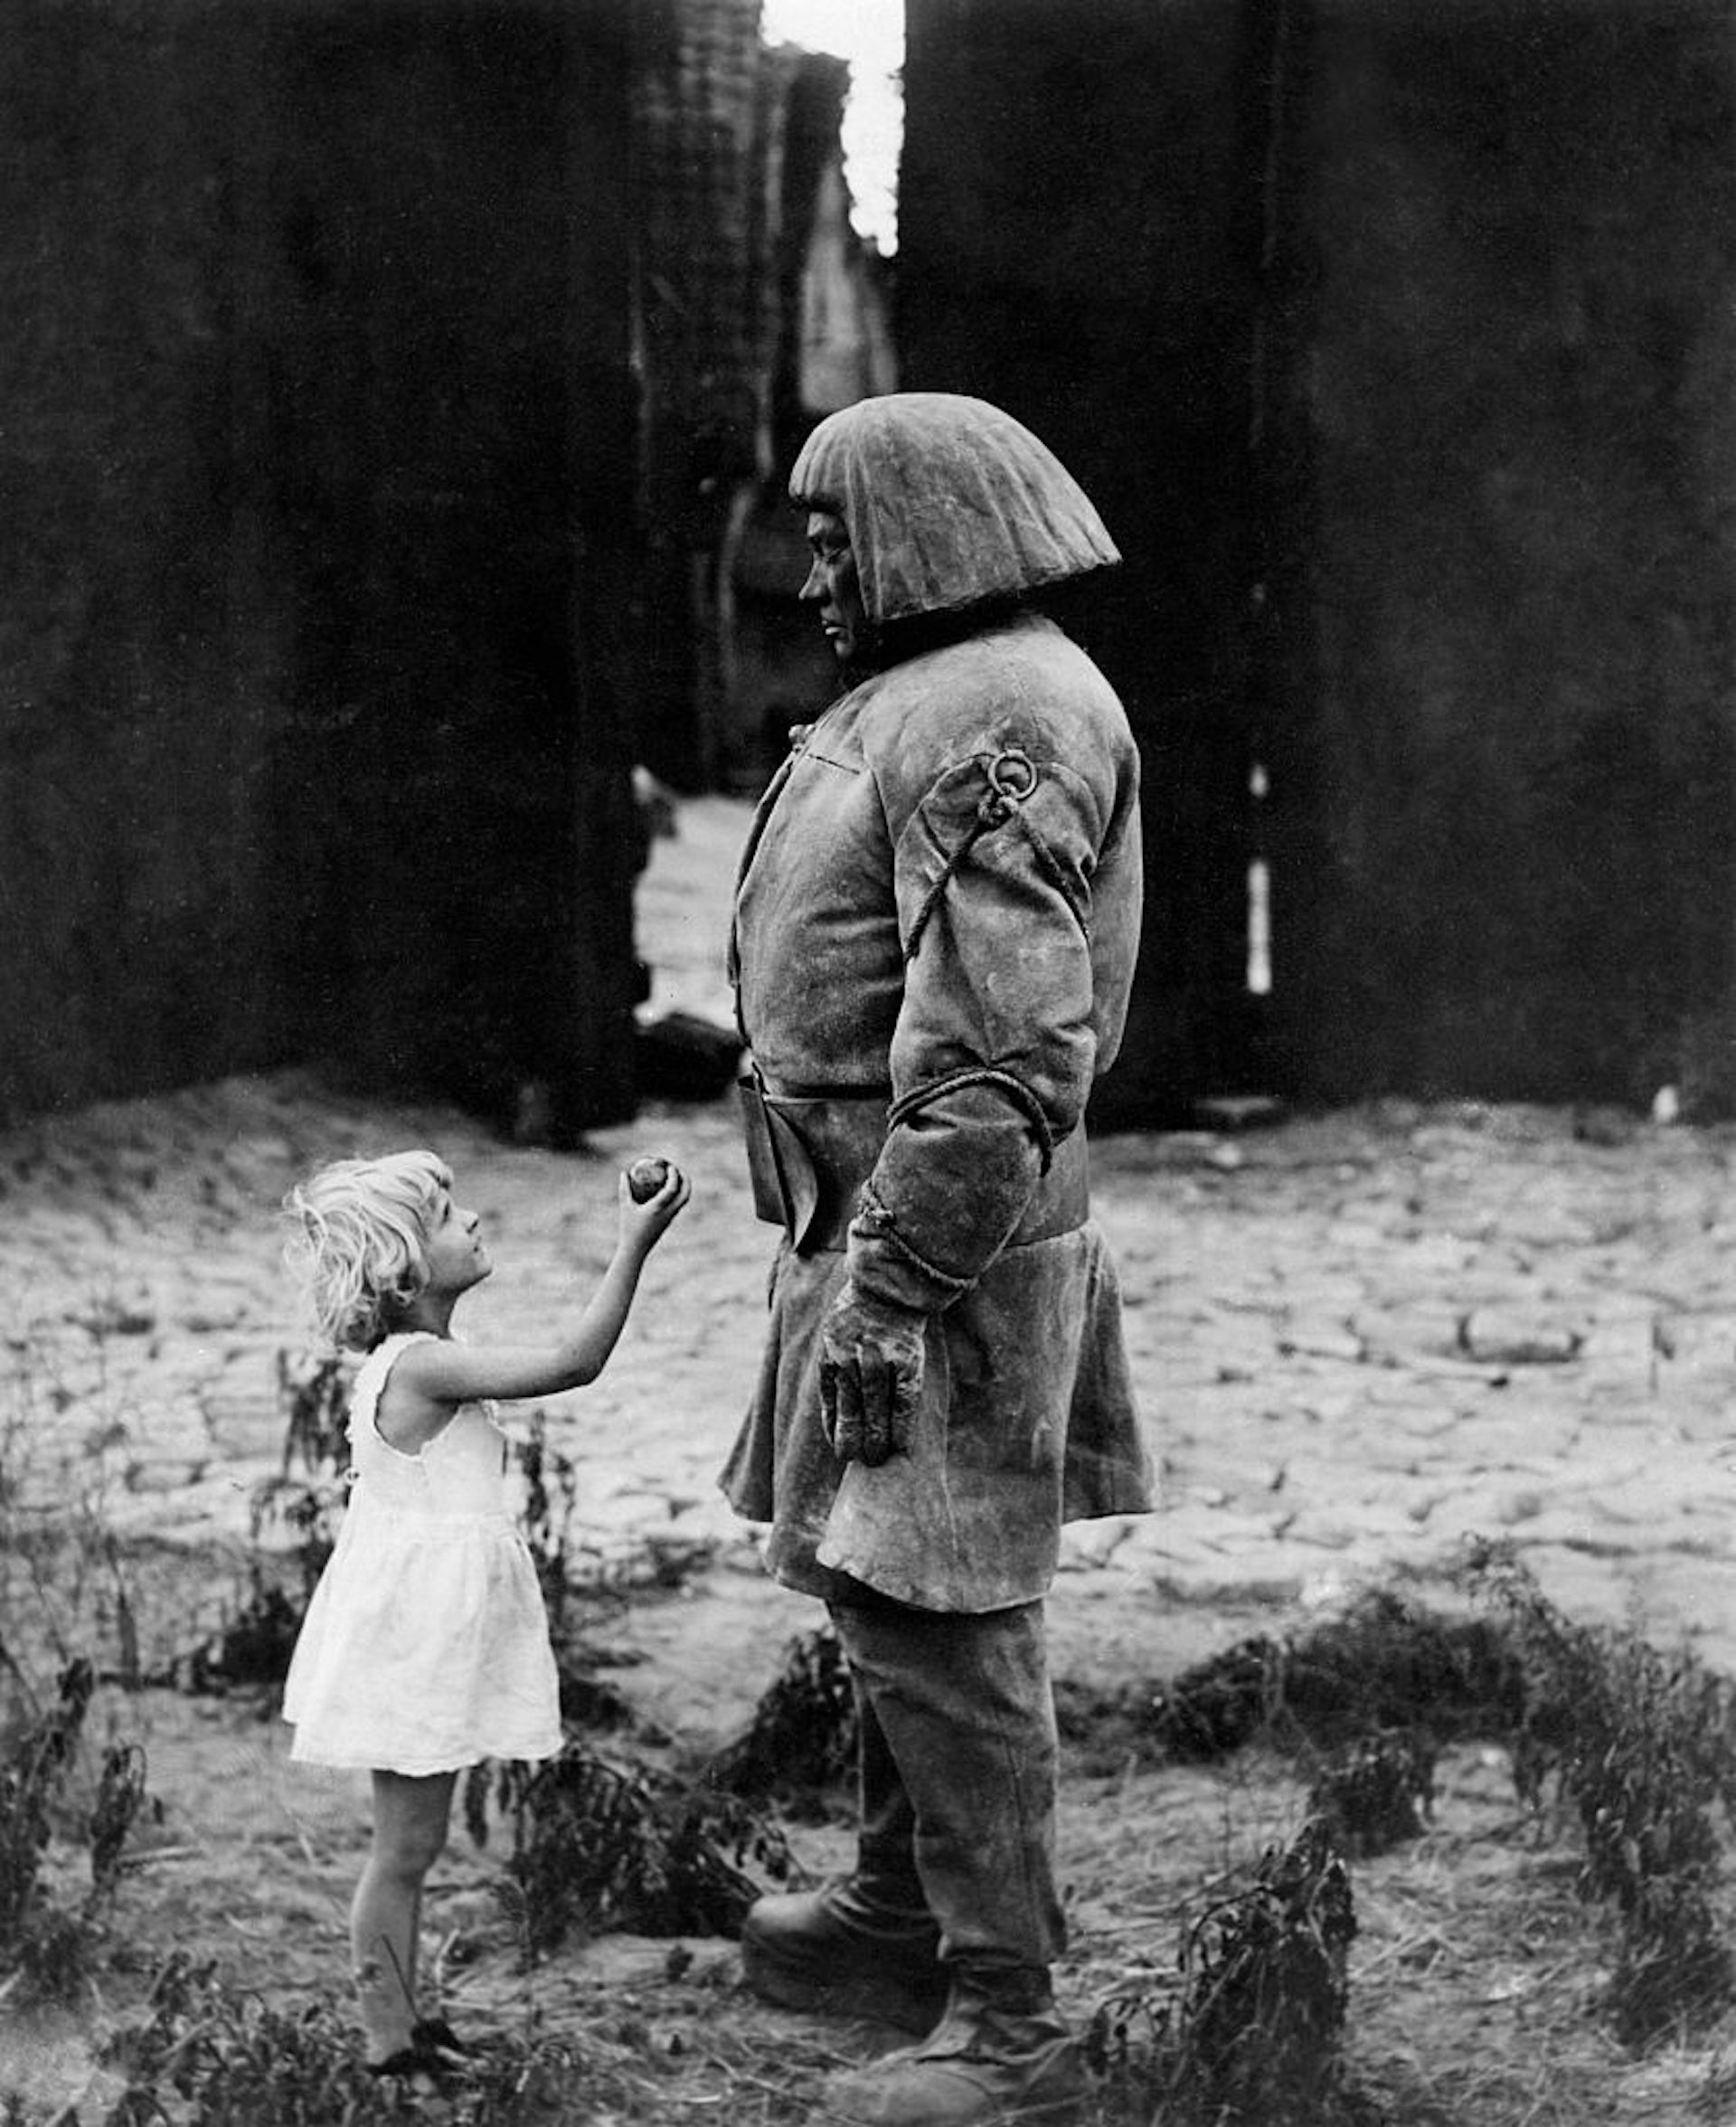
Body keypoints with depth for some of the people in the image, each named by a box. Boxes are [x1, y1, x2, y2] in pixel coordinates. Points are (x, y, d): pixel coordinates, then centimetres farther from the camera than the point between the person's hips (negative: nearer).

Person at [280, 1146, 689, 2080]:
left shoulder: (404, 1362, 9)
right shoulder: (425, 1366, -22)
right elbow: (573, 1363, -27)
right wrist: (634, 1244, -25)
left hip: (418, 1631, 10)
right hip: (414, 1638, -10)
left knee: (411, 1838, 17)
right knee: (406, 1841, 0)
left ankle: (399, 2018, 27)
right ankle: (389, 2041, 9)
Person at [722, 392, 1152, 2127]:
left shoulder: (996, 726, -18)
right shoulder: (934, 704, 16)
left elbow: (1009, 1048, -26)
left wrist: (886, 1291, -27)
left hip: (934, 1228, -11)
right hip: (887, 1211, 11)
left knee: (937, 1610, -8)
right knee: (881, 1577, 19)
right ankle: (903, 1909, 34)